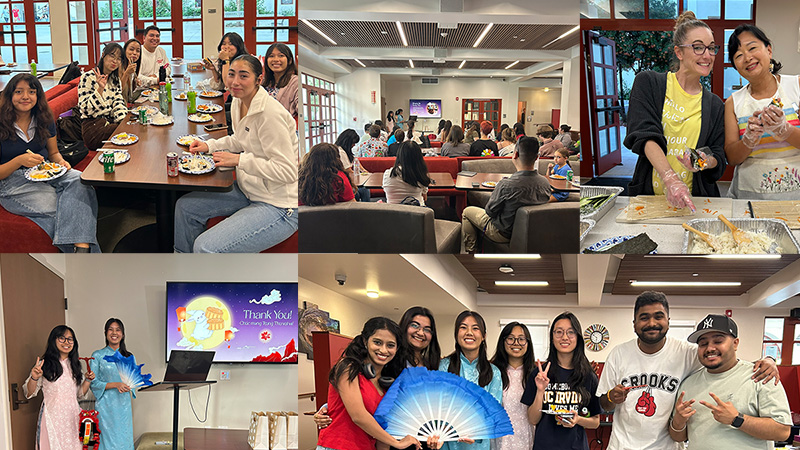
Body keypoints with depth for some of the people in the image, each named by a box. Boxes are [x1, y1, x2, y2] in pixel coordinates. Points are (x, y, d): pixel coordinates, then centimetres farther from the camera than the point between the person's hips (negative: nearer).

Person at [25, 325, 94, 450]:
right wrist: (34, 378, -19)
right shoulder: (44, 364, -3)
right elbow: (29, 393, -2)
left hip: (73, 415, 4)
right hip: (52, 418, -4)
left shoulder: (74, 365, 13)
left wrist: (88, 380, 2)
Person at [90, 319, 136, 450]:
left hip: (124, 405, 3)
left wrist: (130, 384, -7)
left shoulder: (129, 357, 10)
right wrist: (115, 385, -15)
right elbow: (93, 383, -4)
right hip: (106, 405, -3)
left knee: (125, 439, 3)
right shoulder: (98, 356, 1)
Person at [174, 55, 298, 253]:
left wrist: (239, 160, -24)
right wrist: (209, 145, 11)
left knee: (205, 247, -20)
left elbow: (287, 171, -26)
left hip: (278, 207, -10)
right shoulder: (238, 103, 5)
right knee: (185, 206, 13)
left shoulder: (269, 114, -24)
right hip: (248, 191, 10)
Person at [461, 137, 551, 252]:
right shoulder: (545, 183, -17)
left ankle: (469, 251, 29)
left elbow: (490, 211, -19)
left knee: (467, 211, 18)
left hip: (504, 233, -6)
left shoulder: (506, 185, -34)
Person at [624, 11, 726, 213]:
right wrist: (670, 178, -26)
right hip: (648, 194, -2)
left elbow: (719, 158, 13)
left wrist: (706, 162, -14)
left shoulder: (714, 105, 14)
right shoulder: (648, 83, 3)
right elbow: (644, 134, -11)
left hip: (694, 200, 2)